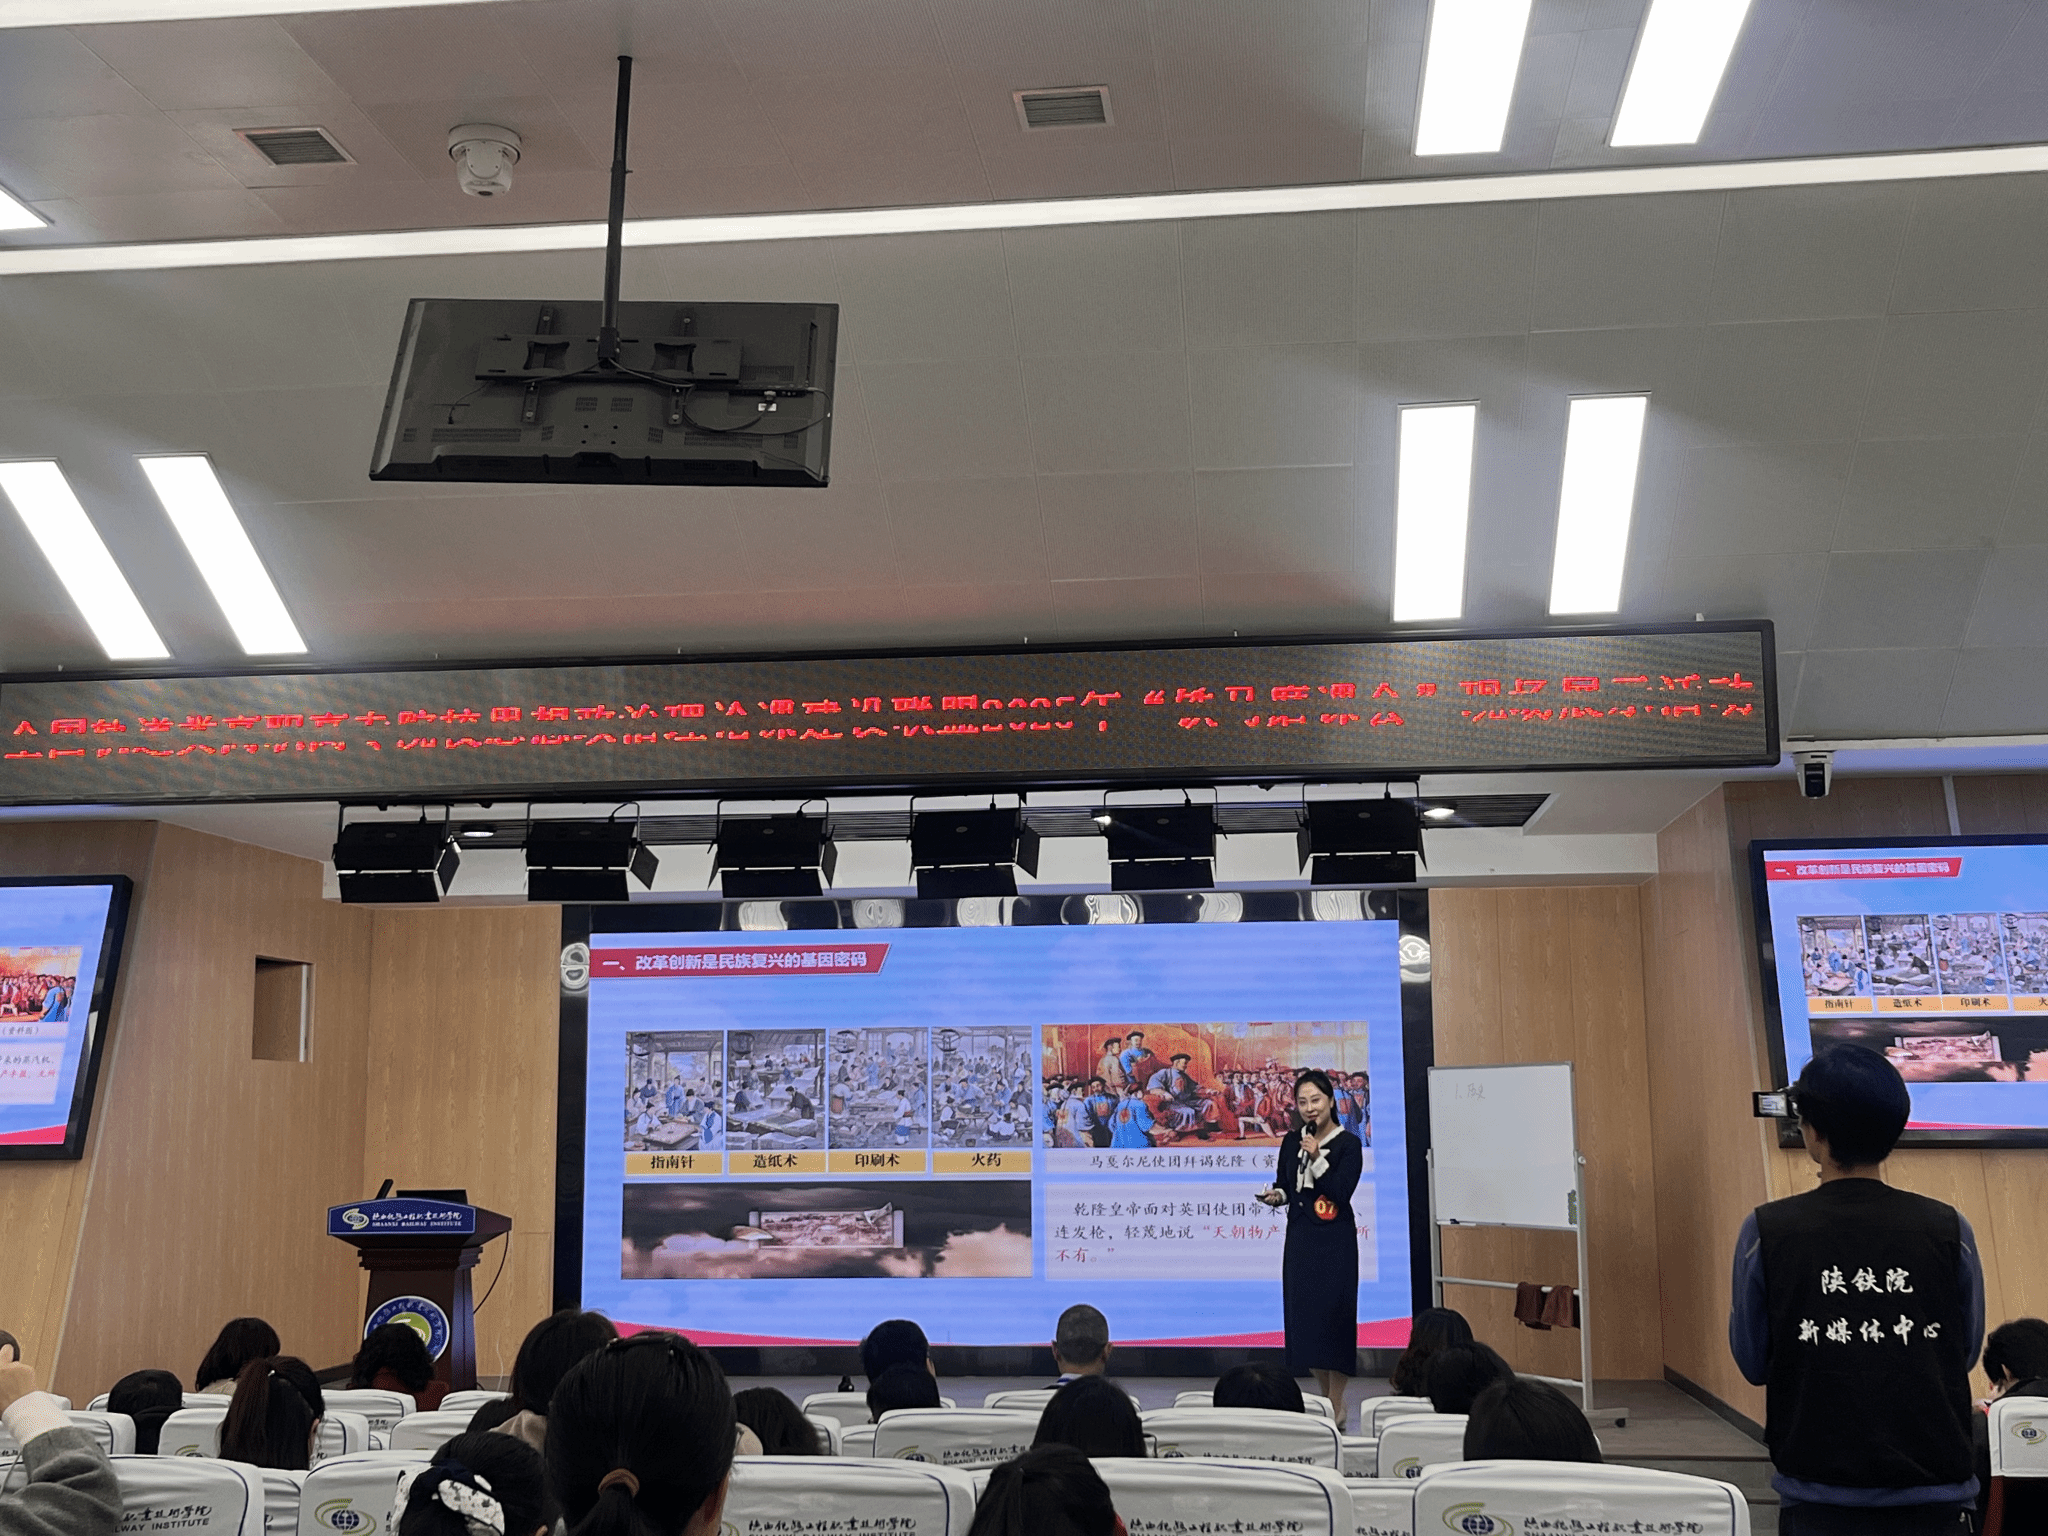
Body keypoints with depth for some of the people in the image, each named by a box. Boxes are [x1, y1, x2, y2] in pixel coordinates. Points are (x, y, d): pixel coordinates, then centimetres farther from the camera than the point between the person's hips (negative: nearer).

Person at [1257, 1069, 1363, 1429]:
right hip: (1299, 1237, 5)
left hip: (1334, 1241, -5)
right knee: (1304, 1316, 7)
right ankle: (1325, 1397, 19)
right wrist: (1276, 1195, -5)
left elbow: (1341, 1192, -15)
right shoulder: (1291, 1141, 8)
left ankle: (1337, 1407, 3)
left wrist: (1317, 1158, -22)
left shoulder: (1348, 1144, -7)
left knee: (1333, 1315, -5)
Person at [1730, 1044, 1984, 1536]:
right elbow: (1966, 1353, 6)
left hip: (1821, 1492, -1)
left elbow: (1752, 1362, -1)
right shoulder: (1949, 1230, -7)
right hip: (1933, 1489, 1)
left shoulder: (1767, 1232, -10)